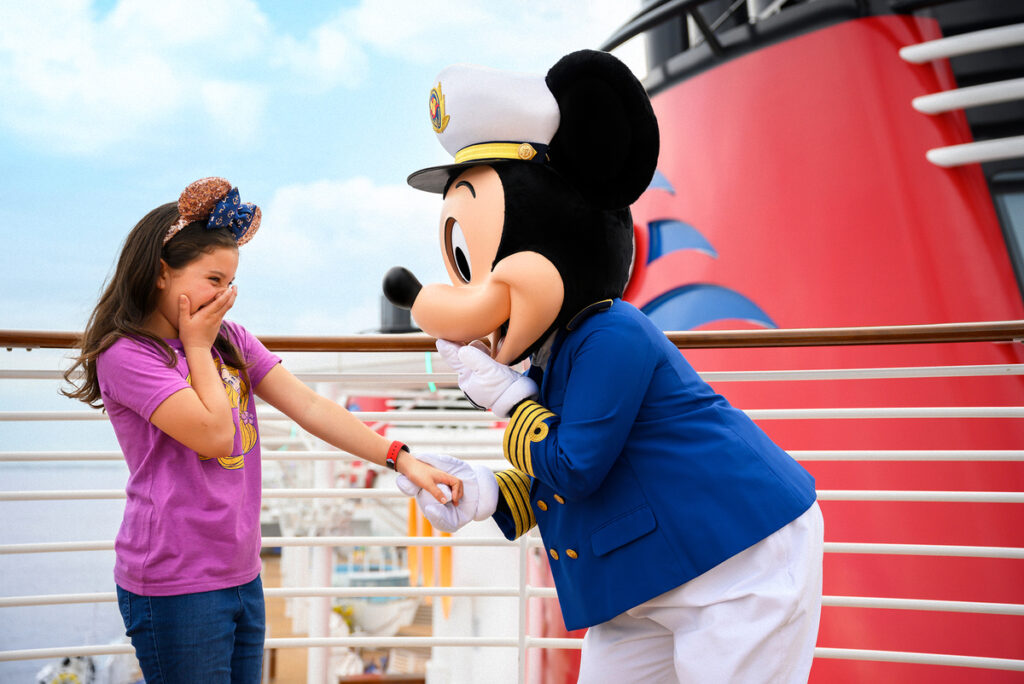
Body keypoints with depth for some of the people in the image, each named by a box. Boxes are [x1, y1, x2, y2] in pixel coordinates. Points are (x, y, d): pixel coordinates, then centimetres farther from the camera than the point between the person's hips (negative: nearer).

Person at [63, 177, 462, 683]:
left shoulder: (230, 340, 9)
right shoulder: (125, 354, -13)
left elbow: (310, 408, 2)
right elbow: (214, 434, -21)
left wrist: (402, 460, -6)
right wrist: (197, 347, -9)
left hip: (241, 578, 7)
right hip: (174, 588, -7)